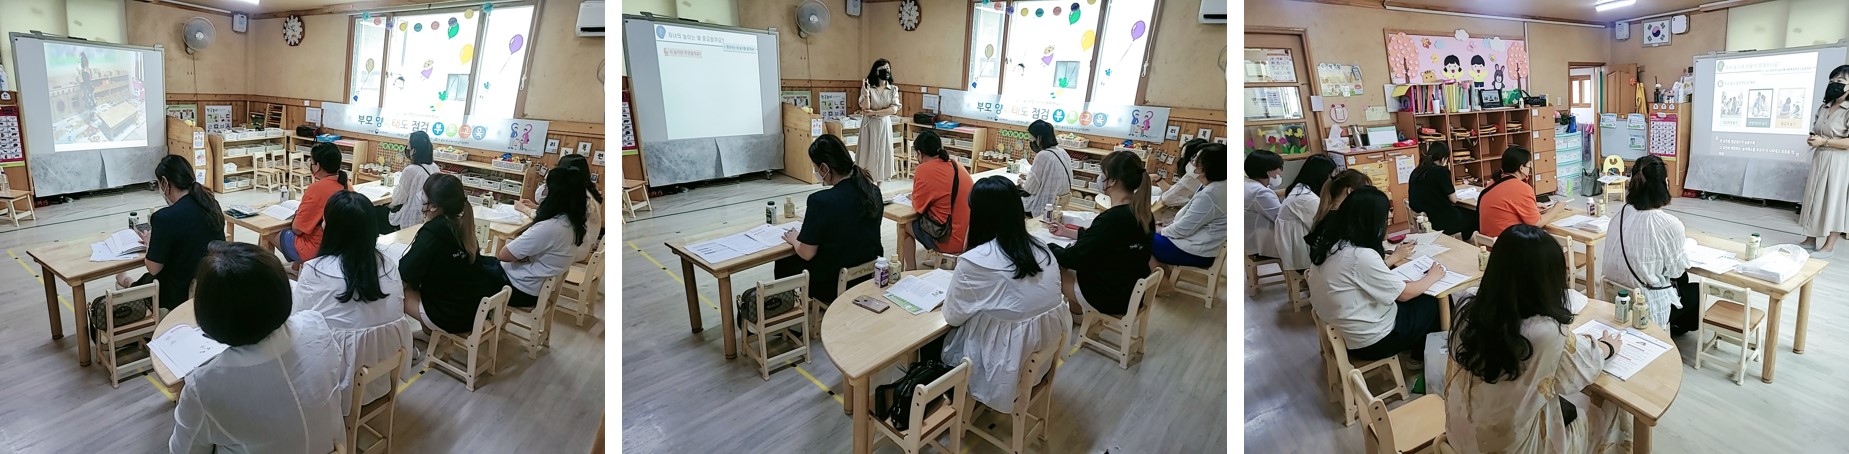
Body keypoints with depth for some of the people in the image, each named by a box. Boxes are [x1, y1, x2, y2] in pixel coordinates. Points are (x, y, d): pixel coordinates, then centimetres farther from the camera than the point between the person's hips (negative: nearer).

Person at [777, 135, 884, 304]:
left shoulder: (821, 201, -25)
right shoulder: (873, 190, -6)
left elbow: (807, 254, -16)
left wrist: (794, 239, 5)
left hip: (835, 285, -7)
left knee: (783, 264, 20)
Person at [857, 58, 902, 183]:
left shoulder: (893, 89, 2)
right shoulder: (868, 87, -5)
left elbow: (893, 110, -9)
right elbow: (865, 108, -13)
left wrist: (874, 113, -14)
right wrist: (866, 93, -27)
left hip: (884, 125, 3)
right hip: (869, 125, -2)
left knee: (882, 154, 5)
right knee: (868, 154, -1)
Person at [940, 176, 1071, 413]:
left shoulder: (973, 262, -22)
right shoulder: (1041, 249, -3)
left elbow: (952, 317, -7)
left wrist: (957, 285, 11)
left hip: (1005, 369, -6)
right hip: (1043, 361, 6)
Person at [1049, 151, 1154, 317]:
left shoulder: (1111, 219, -28)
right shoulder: (1144, 214, -3)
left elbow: (1074, 258, -18)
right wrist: (1068, 232, 18)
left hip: (1110, 298, -8)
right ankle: (1076, 310, 29)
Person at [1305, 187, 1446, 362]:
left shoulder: (1331, 241, -5)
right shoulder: (1361, 255, -29)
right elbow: (1404, 294, -15)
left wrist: (1393, 258, 23)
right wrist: (1432, 276, 2)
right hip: (1371, 340, -8)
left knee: (1419, 300, 23)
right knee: (1435, 305, 14)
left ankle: (1418, 354, 39)